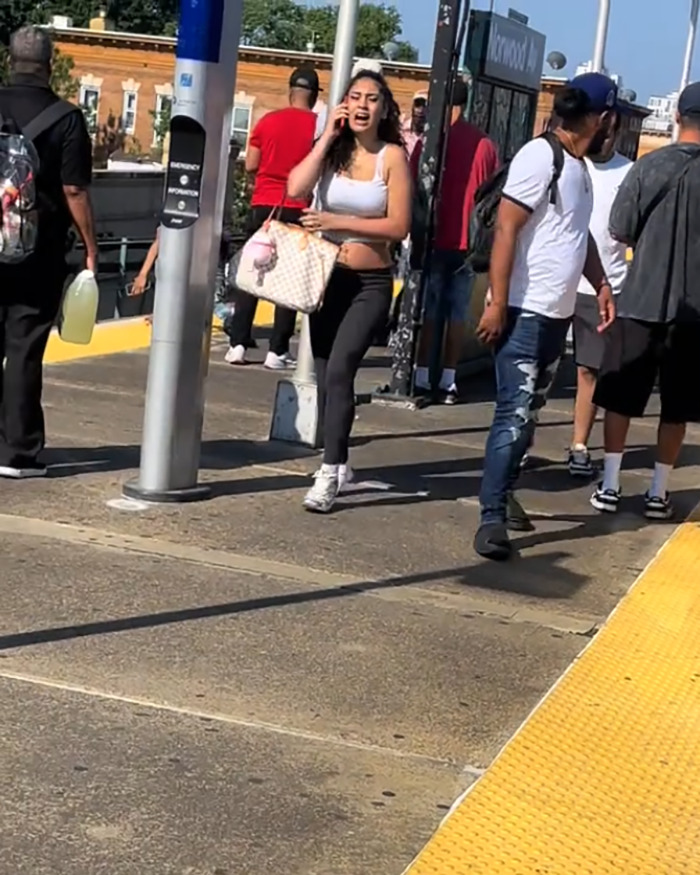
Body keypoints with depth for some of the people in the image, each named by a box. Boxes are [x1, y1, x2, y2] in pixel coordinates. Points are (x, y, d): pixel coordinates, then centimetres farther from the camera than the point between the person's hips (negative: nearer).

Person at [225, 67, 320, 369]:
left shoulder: (269, 121, 1)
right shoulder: (319, 126, -5)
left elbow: (250, 165, 2)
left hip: (263, 206, 2)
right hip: (297, 210, -2)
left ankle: (238, 344, 5)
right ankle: (277, 351, 1)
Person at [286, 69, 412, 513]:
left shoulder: (393, 155, -5)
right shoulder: (331, 151, 4)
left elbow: (398, 226, -11)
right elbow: (296, 189, -14)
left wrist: (338, 222, -16)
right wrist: (328, 136, -11)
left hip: (371, 284, -4)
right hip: (327, 278, 4)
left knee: (340, 369, -18)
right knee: (326, 375, 11)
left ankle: (329, 473, -17)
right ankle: (339, 463, 26)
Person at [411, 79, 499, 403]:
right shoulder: (485, 145, 3)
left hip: (435, 239, -3)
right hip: (468, 243, 3)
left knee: (429, 310, 3)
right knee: (458, 312, 7)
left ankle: (422, 377, 2)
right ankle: (448, 380, 7)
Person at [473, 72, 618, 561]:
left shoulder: (579, 167, 15)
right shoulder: (541, 157, -13)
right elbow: (506, 230, -17)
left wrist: (602, 284, 12)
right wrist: (497, 304, -20)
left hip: (558, 314, 9)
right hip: (525, 312, -9)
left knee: (528, 414, 13)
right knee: (514, 414, -11)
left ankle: (502, 495, 23)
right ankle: (493, 518, -10)